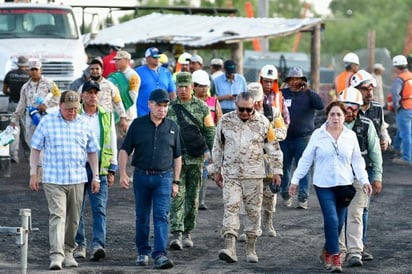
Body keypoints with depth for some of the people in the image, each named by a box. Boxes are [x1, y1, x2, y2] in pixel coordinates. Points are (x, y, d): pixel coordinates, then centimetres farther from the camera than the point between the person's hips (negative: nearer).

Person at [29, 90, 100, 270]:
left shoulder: (84, 125, 8)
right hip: (53, 179, -3)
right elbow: (35, 149, 5)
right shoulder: (47, 122, 1)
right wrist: (33, 174, 0)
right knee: (57, 216, -14)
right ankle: (56, 255, -20)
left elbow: (92, 152, 16)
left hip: (77, 180, 3)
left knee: (73, 219, 9)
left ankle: (68, 252, 23)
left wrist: (96, 176, 12)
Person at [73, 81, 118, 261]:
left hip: (99, 169, 0)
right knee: (77, 209, 5)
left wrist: (112, 170, 8)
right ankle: (79, 245, 16)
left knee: (99, 208, -10)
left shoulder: (106, 117, 9)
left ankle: (98, 245, -18)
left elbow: (112, 144, 13)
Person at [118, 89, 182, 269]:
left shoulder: (172, 127, 6)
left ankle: (160, 255, -16)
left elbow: (177, 157, 11)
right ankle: (143, 252, 23)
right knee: (142, 217, 10)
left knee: (161, 216, -10)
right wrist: (123, 174, -9)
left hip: (163, 178, 0)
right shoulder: (138, 124, 2)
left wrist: (176, 182, 8)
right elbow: (124, 150, 2)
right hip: (141, 176, 0)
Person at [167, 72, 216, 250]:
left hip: (196, 159, 1)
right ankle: (176, 234, -16)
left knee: (192, 197, 7)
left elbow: (210, 133, 6)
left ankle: (187, 233, 18)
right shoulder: (169, 108, 3)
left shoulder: (202, 107, 4)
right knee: (177, 196, -10)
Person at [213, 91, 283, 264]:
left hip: (254, 175, 0)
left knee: (254, 211, 4)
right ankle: (230, 248, -19)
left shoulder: (263, 122, -1)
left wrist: (277, 171, 2)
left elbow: (273, 148, 5)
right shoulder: (225, 121, 1)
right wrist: (217, 171, 13)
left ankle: (251, 248, 14)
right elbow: (217, 147, 11)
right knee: (230, 208, -11)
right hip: (231, 175, 0)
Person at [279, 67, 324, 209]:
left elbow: (320, 105, -14)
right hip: (284, 138, 2)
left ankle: (303, 197, -5)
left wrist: (308, 91, -17)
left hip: (303, 137, -2)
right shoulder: (282, 94, 6)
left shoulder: (308, 95, 2)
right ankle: (285, 194, 23)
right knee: (284, 168, 8)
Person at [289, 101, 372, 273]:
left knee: (339, 222, 7)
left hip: (344, 184, 3)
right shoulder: (318, 135, -1)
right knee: (331, 220, -14)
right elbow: (306, 159, 3)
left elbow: (357, 160, 9)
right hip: (323, 185, -3)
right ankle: (335, 258, -10)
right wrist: (295, 180, 1)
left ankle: (327, 251, 29)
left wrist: (364, 180, -1)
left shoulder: (350, 136, 5)